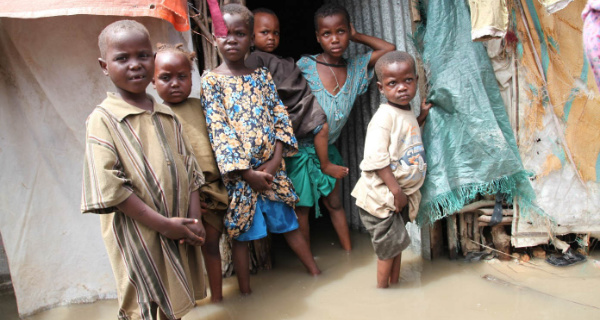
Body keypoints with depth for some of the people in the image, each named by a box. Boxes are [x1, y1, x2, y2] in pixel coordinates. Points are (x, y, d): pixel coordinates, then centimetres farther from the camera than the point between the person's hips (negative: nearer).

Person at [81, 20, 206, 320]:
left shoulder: (167, 116, 8)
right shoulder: (103, 119, -9)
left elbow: (189, 170, 10)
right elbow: (108, 187, -16)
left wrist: (195, 220, -2)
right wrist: (164, 224, -18)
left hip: (179, 234, 5)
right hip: (139, 236, -5)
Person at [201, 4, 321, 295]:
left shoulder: (261, 76, 7)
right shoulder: (211, 81, -5)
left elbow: (280, 118, 4)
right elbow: (219, 130, -12)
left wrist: (275, 162, -8)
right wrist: (248, 173, -16)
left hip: (271, 167, 4)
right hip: (239, 171, -3)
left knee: (289, 222, 15)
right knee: (240, 233, 8)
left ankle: (316, 273, 29)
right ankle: (245, 291, 22)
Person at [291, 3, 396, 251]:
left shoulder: (356, 67, -1)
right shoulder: (305, 65, -14)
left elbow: (389, 48, 3)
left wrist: (355, 35, 1)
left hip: (328, 148, 4)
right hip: (301, 148, -4)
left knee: (334, 203, 17)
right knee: (302, 207, 8)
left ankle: (349, 252, 30)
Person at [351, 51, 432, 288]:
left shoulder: (407, 113, 9)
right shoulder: (384, 116, -19)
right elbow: (376, 158, -25)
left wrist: (421, 117, 14)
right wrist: (396, 190, -24)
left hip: (401, 193, 8)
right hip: (381, 196, -8)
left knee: (397, 242, 20)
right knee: (389, 245, 2)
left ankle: (395, 283, 36)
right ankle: (382, 288, 20)